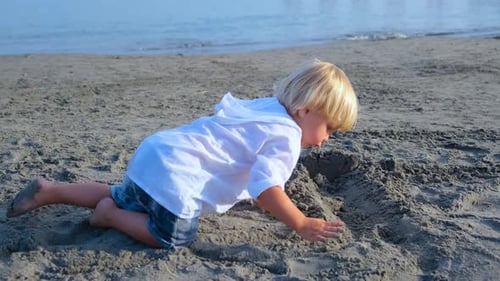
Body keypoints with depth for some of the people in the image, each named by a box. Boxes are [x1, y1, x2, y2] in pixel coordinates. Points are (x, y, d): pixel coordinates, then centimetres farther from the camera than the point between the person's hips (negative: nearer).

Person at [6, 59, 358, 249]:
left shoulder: (263, 107, 16)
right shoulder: (286, 135, -11)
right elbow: (266, 190, -22)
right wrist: (302, 224, -13)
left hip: (155, 152, 10)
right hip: (172, 173, -10)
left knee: (123, 200, 30)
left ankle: (49, 190, 29)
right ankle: (111, 216, 0)